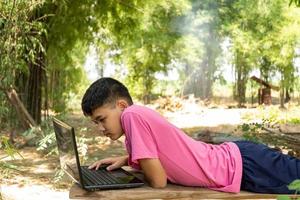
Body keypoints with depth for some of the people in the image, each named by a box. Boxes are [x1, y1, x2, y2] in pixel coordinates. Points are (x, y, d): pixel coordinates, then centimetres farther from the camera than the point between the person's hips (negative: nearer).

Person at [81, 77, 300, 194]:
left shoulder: (132, 115, -20)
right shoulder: (140, 117, 7)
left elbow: (158, 181, -18)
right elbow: (159, 155, 26)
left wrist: (130, 163, 3)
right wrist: (126, 159, 10)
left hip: (243, 166, -8)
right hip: (232, 157, 8)